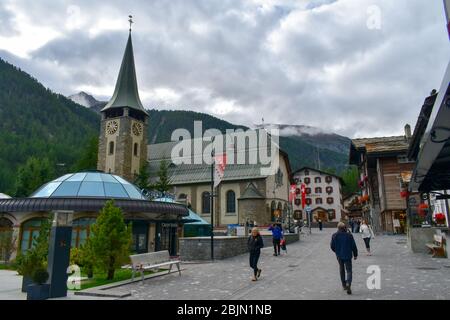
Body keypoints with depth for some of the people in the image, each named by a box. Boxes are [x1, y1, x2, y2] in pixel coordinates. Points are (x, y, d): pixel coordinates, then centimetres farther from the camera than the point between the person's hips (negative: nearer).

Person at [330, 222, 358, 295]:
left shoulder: (335, 236, -7)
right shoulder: (349, 235, -10)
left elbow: (332, 246, -3)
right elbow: (353, 246, -4)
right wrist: (355, 255, 8)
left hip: (339, 255, 2)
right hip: (348, 255, -2)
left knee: (342, 270, 19)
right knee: (349, 270, 2)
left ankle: (344, 285, 26)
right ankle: (348, 284, -19)